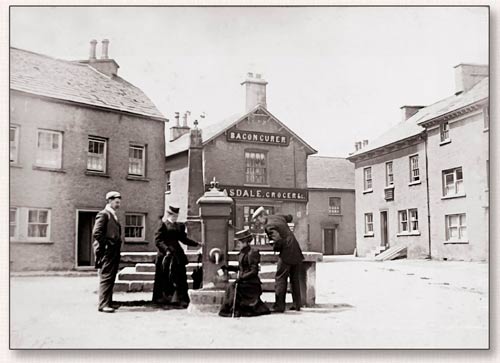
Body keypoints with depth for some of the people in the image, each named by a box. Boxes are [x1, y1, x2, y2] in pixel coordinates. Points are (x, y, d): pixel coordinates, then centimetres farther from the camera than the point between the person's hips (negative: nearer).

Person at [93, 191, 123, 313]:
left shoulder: (113, 216, 20)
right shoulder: (103, 214, -8)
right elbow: (96, 233, -17)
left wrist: (117, 243, 12)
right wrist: (107, 244, -14)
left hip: (114, 251, 9)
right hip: (107, 251, -9)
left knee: (111, 279, 11)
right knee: (106, 278, -8)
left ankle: (108, 303, 16)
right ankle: (103, 304, -6)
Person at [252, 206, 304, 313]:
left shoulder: (269, 226, -15)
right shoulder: (278, 216, 10)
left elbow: (278, 239, -25)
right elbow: (289, 218, 29)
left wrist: (275, 248, -7)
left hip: (286, 253, -8)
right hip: (296, 252, 8)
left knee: (280, 279, 0)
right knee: (295, 279, 15)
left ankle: (279, 306, 0)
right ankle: (297, 304, 18)